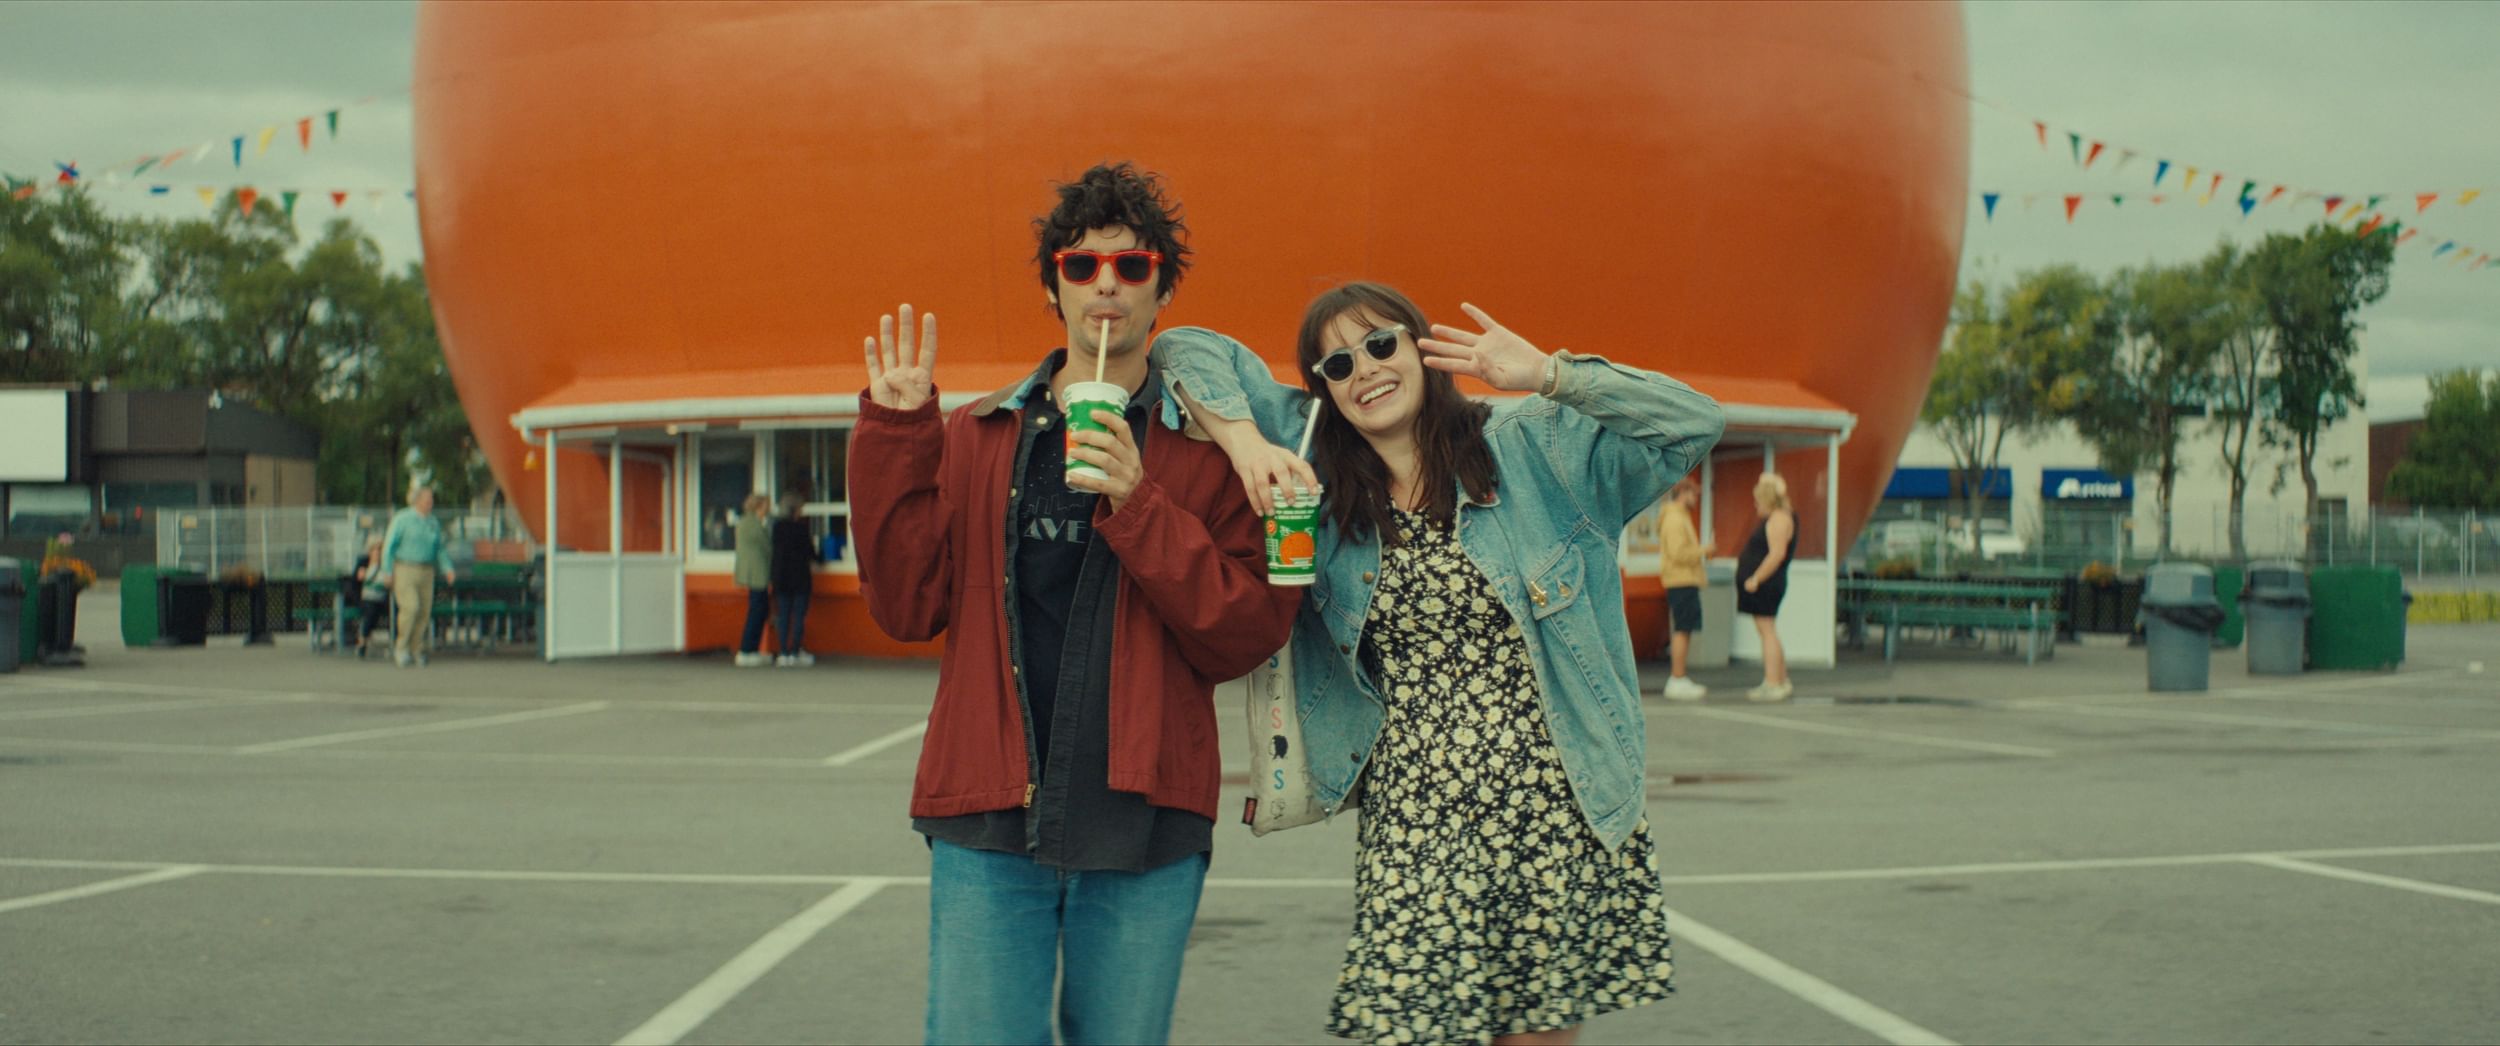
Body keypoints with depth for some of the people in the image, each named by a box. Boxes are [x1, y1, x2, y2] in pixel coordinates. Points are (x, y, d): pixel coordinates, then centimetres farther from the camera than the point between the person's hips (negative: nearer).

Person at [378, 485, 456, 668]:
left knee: (424, 612, 0)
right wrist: (387, 572, -8)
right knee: (410, 607, -18)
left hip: (426, 571, 5)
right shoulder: (402, 519, -4)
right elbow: (389, 545, -4)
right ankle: (401, 647, -4)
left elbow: (440, 549, 18)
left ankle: (415, 651, 9)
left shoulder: (433, 523, 12)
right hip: (404, 569, -5)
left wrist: (447, 570, 4)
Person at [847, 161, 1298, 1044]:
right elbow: (907, 608, 3)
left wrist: (1138, 507, -14)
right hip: (989, 822, 1)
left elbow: (1248, 637, -4)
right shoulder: (974, 437, 11)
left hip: (1142, 828, -1)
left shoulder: (1208, 452, 6)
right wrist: (895, 437, -3)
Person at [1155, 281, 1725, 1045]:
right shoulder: (1319, 472, 8)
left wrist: (1546, 374, -15)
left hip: (1559, 813, -1)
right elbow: (1189, 350, 9)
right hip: (1410, 829, 1)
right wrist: (1244, 440, -10)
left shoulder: (1534, 449, 1)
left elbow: (1692, 425, -7)